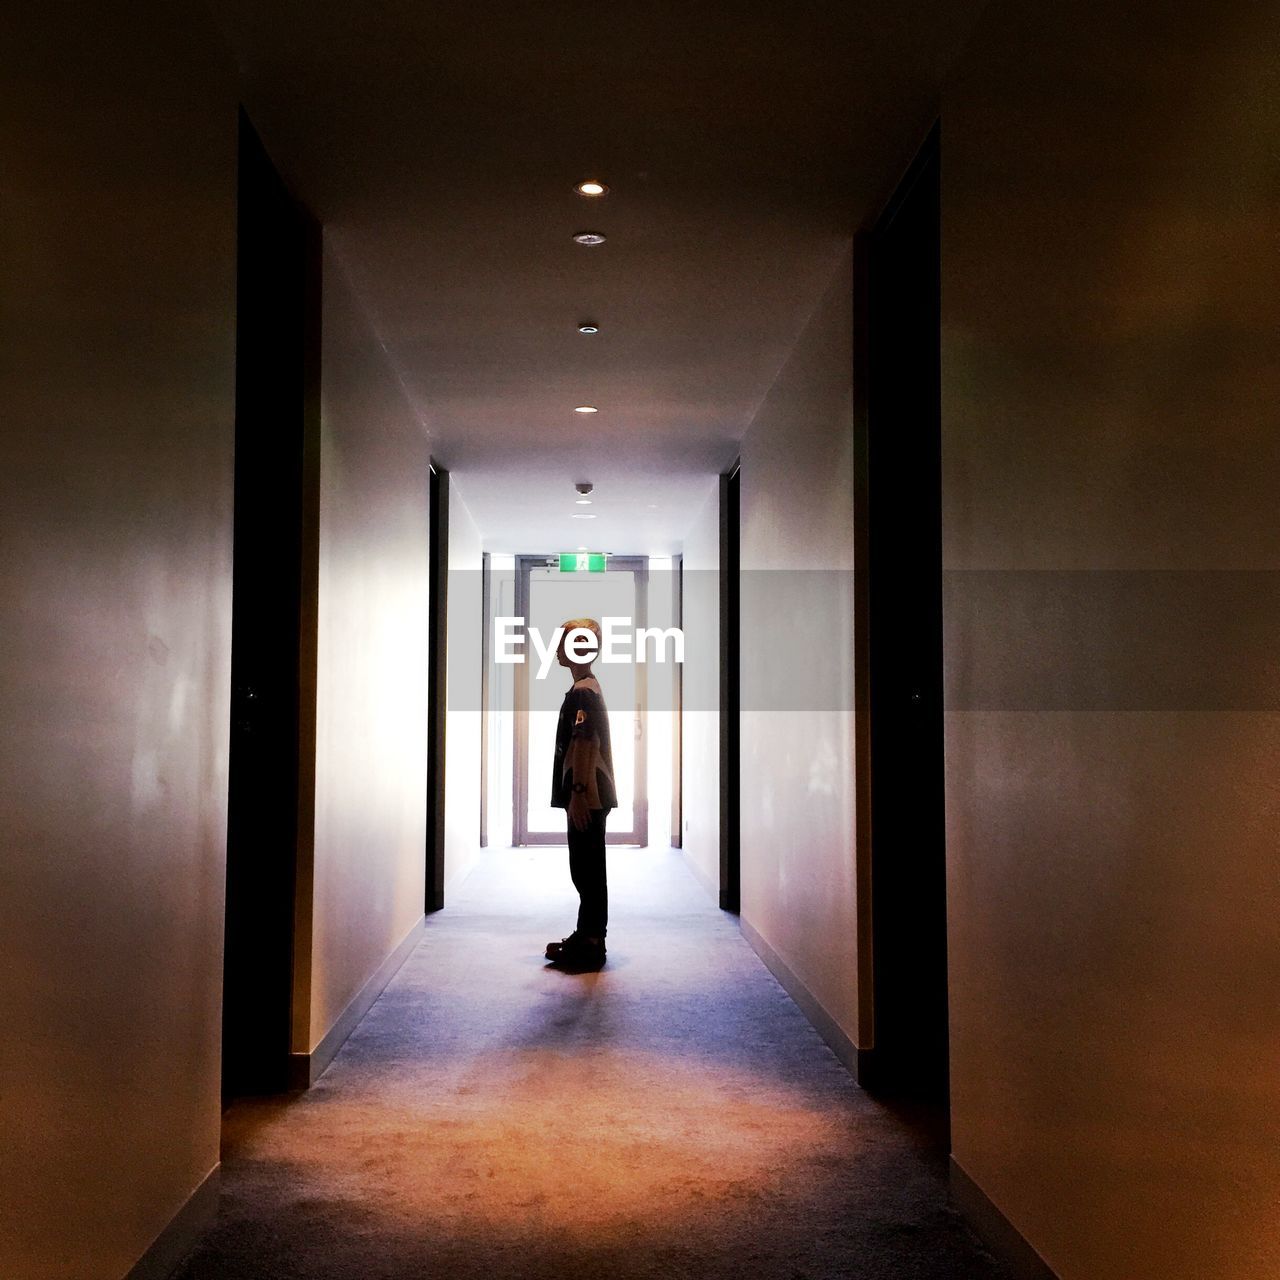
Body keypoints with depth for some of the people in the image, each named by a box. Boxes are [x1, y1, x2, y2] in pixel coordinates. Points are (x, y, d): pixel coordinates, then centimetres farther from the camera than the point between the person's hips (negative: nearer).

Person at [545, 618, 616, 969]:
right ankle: (588, 936, 22)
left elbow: (586, 745, -21)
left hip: (586, 797, -10)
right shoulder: (591, 689, 18)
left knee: (588, 870, -6)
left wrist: (578, 794, -22)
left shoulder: (582, 693, -15)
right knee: (586, 868, 15)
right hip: (593, 796, 10)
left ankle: (591, 944, -2)